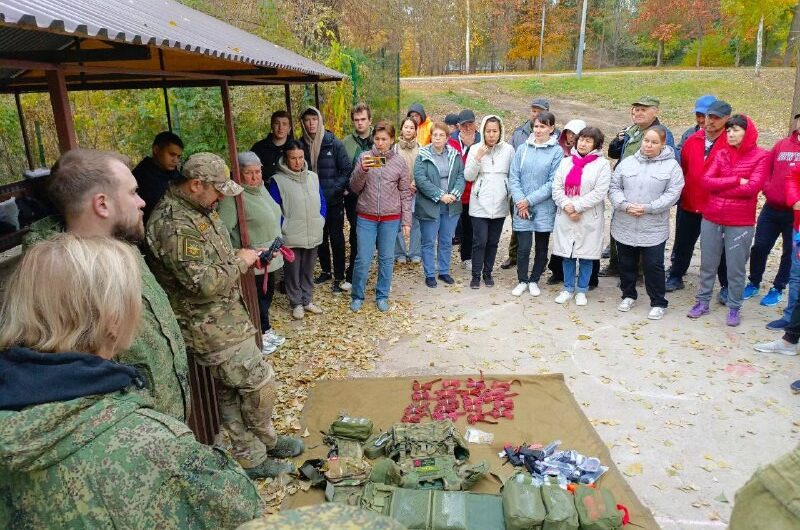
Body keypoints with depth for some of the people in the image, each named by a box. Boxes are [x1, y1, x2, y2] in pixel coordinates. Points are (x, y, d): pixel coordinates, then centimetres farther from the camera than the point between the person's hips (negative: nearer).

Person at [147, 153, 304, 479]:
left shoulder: (200, 208, 8)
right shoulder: (174, 224, -25)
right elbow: (203, 283, -28)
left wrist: (245, 255, 5)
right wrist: (239, 262, -13)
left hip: (224, 315, 10)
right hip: (209, 326, -10)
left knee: (230, 391, 17)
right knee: (260, 381, 1)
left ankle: (251, 456, 31)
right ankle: (266, 443, 27)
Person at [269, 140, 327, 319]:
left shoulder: (313, 177, 5)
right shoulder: (277, 180, -9)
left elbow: (322, 202, 13)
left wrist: (320, 221, 4)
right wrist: (284, 229, -11)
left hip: (313, 235, 4)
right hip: (291, 238, -4)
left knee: (308, 271, 16)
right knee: (293, 272, 8)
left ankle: (307, 300, 31)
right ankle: (296, 304, 23)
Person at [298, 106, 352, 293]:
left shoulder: (333, 143, -7)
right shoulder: (300, 145, 0)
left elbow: (347, 170, -6)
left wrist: (335, 189, -15)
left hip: (333, 200, -3)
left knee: (336, 238, 1)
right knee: (320, 237, 15)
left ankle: (339, 277, 10)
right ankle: (325, 271, 31)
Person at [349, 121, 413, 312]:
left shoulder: (399, 162, 1)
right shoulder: (364, 157, 0)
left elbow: (405, 194, 4)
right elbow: (354, 187, -3)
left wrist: (406, 221, 1)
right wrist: (362, 170, -21)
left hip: (390, 219, 1)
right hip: (366, 218, 0)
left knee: (386, 259, 9)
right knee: (362, 259, 2)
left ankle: (382, 296, 25)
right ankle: (357, 296, 21)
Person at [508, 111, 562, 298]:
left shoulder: (557, 151, -4)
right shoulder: (523, 149, 3)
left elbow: (553, 183, -9)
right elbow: (513, 177, 2)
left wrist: (530, 200, -13)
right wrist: (520, 201, -11)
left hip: (544, 208, -1)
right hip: (522, 208, 1)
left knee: (542, 247, 10)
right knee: (523, 247, 1)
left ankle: (534, 281, 27)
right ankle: (522, 281, 20)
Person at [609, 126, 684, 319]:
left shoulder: (671, 166, -3)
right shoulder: (627, 163, 4)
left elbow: (672, 194, -9)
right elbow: (614, 188, 2)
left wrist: (647, 208, -18)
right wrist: (625, 205, -14)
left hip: (654, 229, -3)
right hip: (624, 226, 3)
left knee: (653, 266, 2)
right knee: (626, 263, 14)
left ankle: (658, 303, 17)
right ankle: (628, 295, 33)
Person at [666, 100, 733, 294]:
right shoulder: (692, 141, 3)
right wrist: (681, 193, 9)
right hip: (688, 205, 4)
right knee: (683, 244, 17)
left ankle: (726, 286, 21)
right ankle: (675, 277, 33)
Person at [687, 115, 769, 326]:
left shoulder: (761, 156, -3)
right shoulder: (721, 154, 7)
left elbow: (752, 187, -15)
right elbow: (706, 181, -5)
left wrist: (719, 187, -9)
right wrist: (736, 181, -13)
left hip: (740, 223, -3)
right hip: (711, 219, 3)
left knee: (736, 268, 6)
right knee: (707, 264, 12)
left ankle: (734, 308, 20)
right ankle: (703, 302, 25)